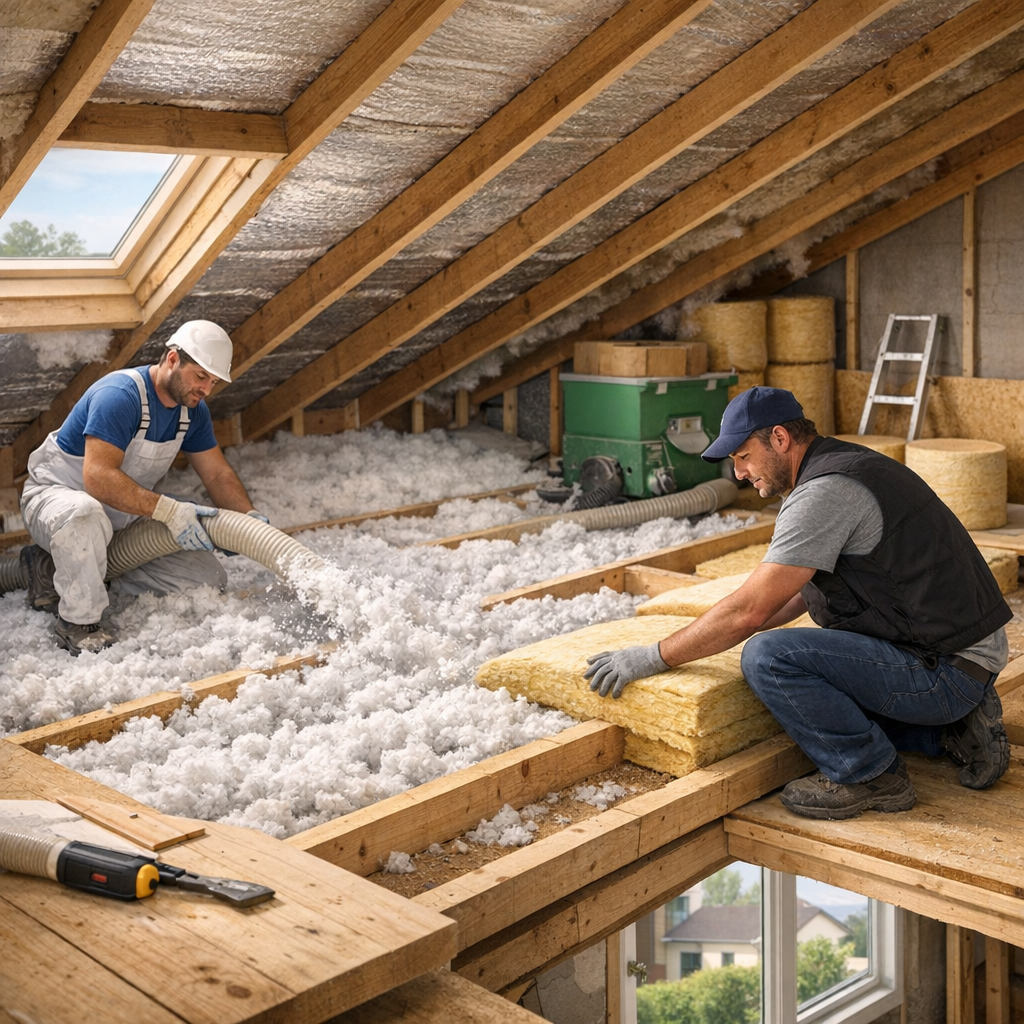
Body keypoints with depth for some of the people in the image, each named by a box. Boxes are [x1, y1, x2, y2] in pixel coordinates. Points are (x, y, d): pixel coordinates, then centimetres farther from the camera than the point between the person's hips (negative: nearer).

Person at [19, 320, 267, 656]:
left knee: (209, 579, -2)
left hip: (126, 519, 9)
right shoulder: (119, 395, -27)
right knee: (84, 514, -45)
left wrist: (250, 517, -16)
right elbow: (98, 477, -37)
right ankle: (79, 621, -19)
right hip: (56, 495, -8)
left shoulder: (192, 409, -1)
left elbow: (218, 474, 3)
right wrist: (168, 510, -42)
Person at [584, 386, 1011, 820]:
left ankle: (872, 775, -4)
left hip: (946, 671, -10)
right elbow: (805, 589, 24)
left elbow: (749, 610, -21)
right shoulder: (846, 462, 13)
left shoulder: (824, 491, -19)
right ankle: (950, 729, 16)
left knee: (768, 658, -22)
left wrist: (651, 658, -11)